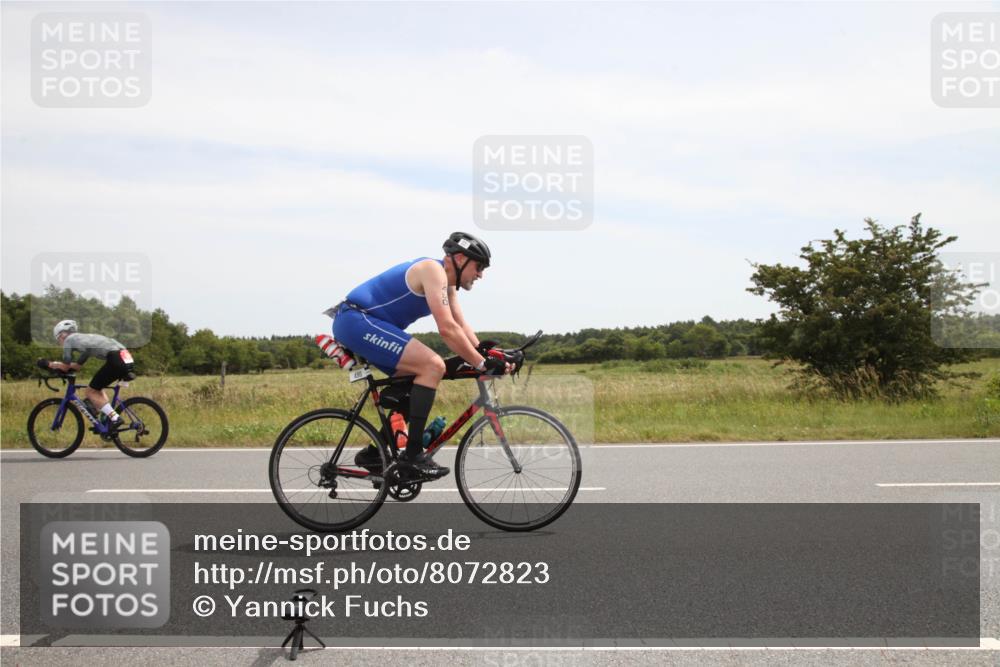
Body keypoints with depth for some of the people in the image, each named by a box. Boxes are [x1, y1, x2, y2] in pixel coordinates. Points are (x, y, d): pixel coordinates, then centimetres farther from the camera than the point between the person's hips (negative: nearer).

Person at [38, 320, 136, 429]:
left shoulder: (69, 340, 10)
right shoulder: (84, 338, 34)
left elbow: (65, 367, 13)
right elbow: (77, 366, 37)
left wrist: (49, 364, 27)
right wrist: (55, 365, 37)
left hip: (115, 358, -8)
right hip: (126, 358, 8)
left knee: (90, 392, 5)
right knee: (97, 389, 24)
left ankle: (115, 418, -8)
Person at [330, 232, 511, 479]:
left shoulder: (447, 284, 17)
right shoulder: (434, 270, -15)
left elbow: (462, 326, 13)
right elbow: (447, 329, -23)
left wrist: (489, 356, -1)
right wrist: (482, 364, -20)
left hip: (354, 323, 11)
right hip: (357, 320, -11)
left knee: (418, 380, 15)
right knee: (433, 366, -20)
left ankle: (374, 452, 18)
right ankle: (412, 455, -17)